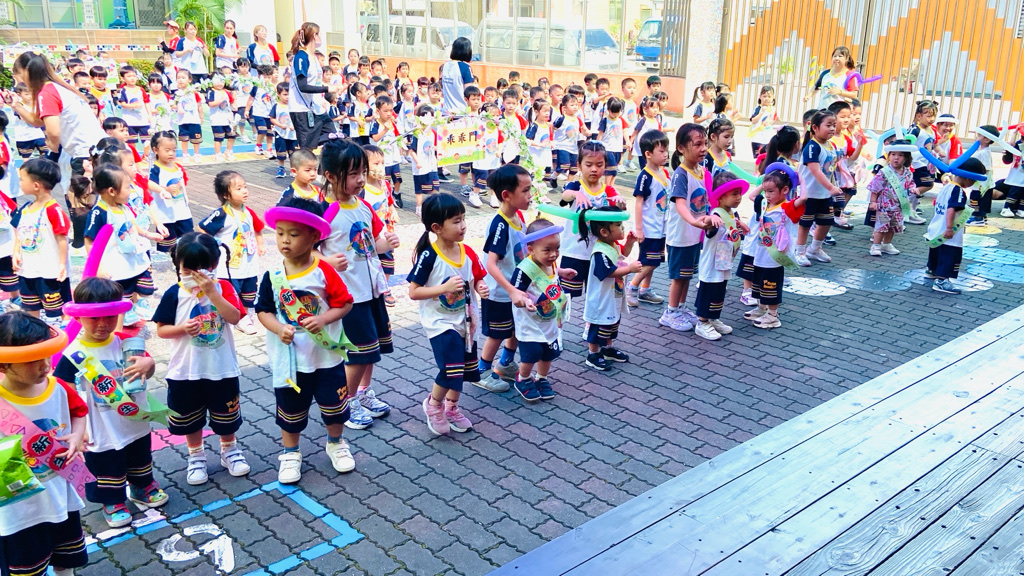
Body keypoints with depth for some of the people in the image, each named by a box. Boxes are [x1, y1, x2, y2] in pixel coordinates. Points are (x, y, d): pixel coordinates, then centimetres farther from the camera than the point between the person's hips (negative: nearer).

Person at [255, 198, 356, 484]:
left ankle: (336, 443, 40)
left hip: (326, 355, -1)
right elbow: (264, 310, -3)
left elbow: (344, 303, -7)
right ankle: (290, 452, 37)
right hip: (289, 358, 1)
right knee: (290, 409, 15)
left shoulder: (324, 272, -12)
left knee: (333, 404, 13)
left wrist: (323, 319, -23)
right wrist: (278, 328, -22)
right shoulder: (272, 276, -8)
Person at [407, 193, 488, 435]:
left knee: (465, 368, 16)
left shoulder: (467, 252, -3)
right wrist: (444, 288, -28)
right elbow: (413, 292, -17)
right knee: (451, 369, -16)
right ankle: (433, 404, 14)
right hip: (440, 323, -6)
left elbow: (478, 279, 10)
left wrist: (482, 288, -12)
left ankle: (451, 407, 40)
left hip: (464, 321, 6)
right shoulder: (429, 256, -19)